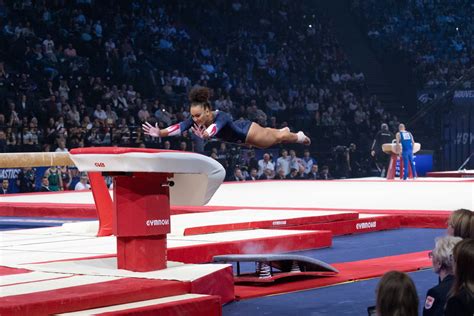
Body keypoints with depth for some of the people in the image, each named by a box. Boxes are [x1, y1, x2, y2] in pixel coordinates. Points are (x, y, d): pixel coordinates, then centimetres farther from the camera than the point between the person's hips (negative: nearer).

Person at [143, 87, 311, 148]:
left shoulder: (221, 116, -46)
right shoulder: (195, 119, -31)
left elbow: (216, 127, -68)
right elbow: (180, 126, -47)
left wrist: (206, 134, -90)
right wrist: (160, 133, -65)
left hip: (247, 132, -6)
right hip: (236, 136, 6)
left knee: (277, 137, 23)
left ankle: (299, 136, 54)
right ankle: (284, 130, 69)